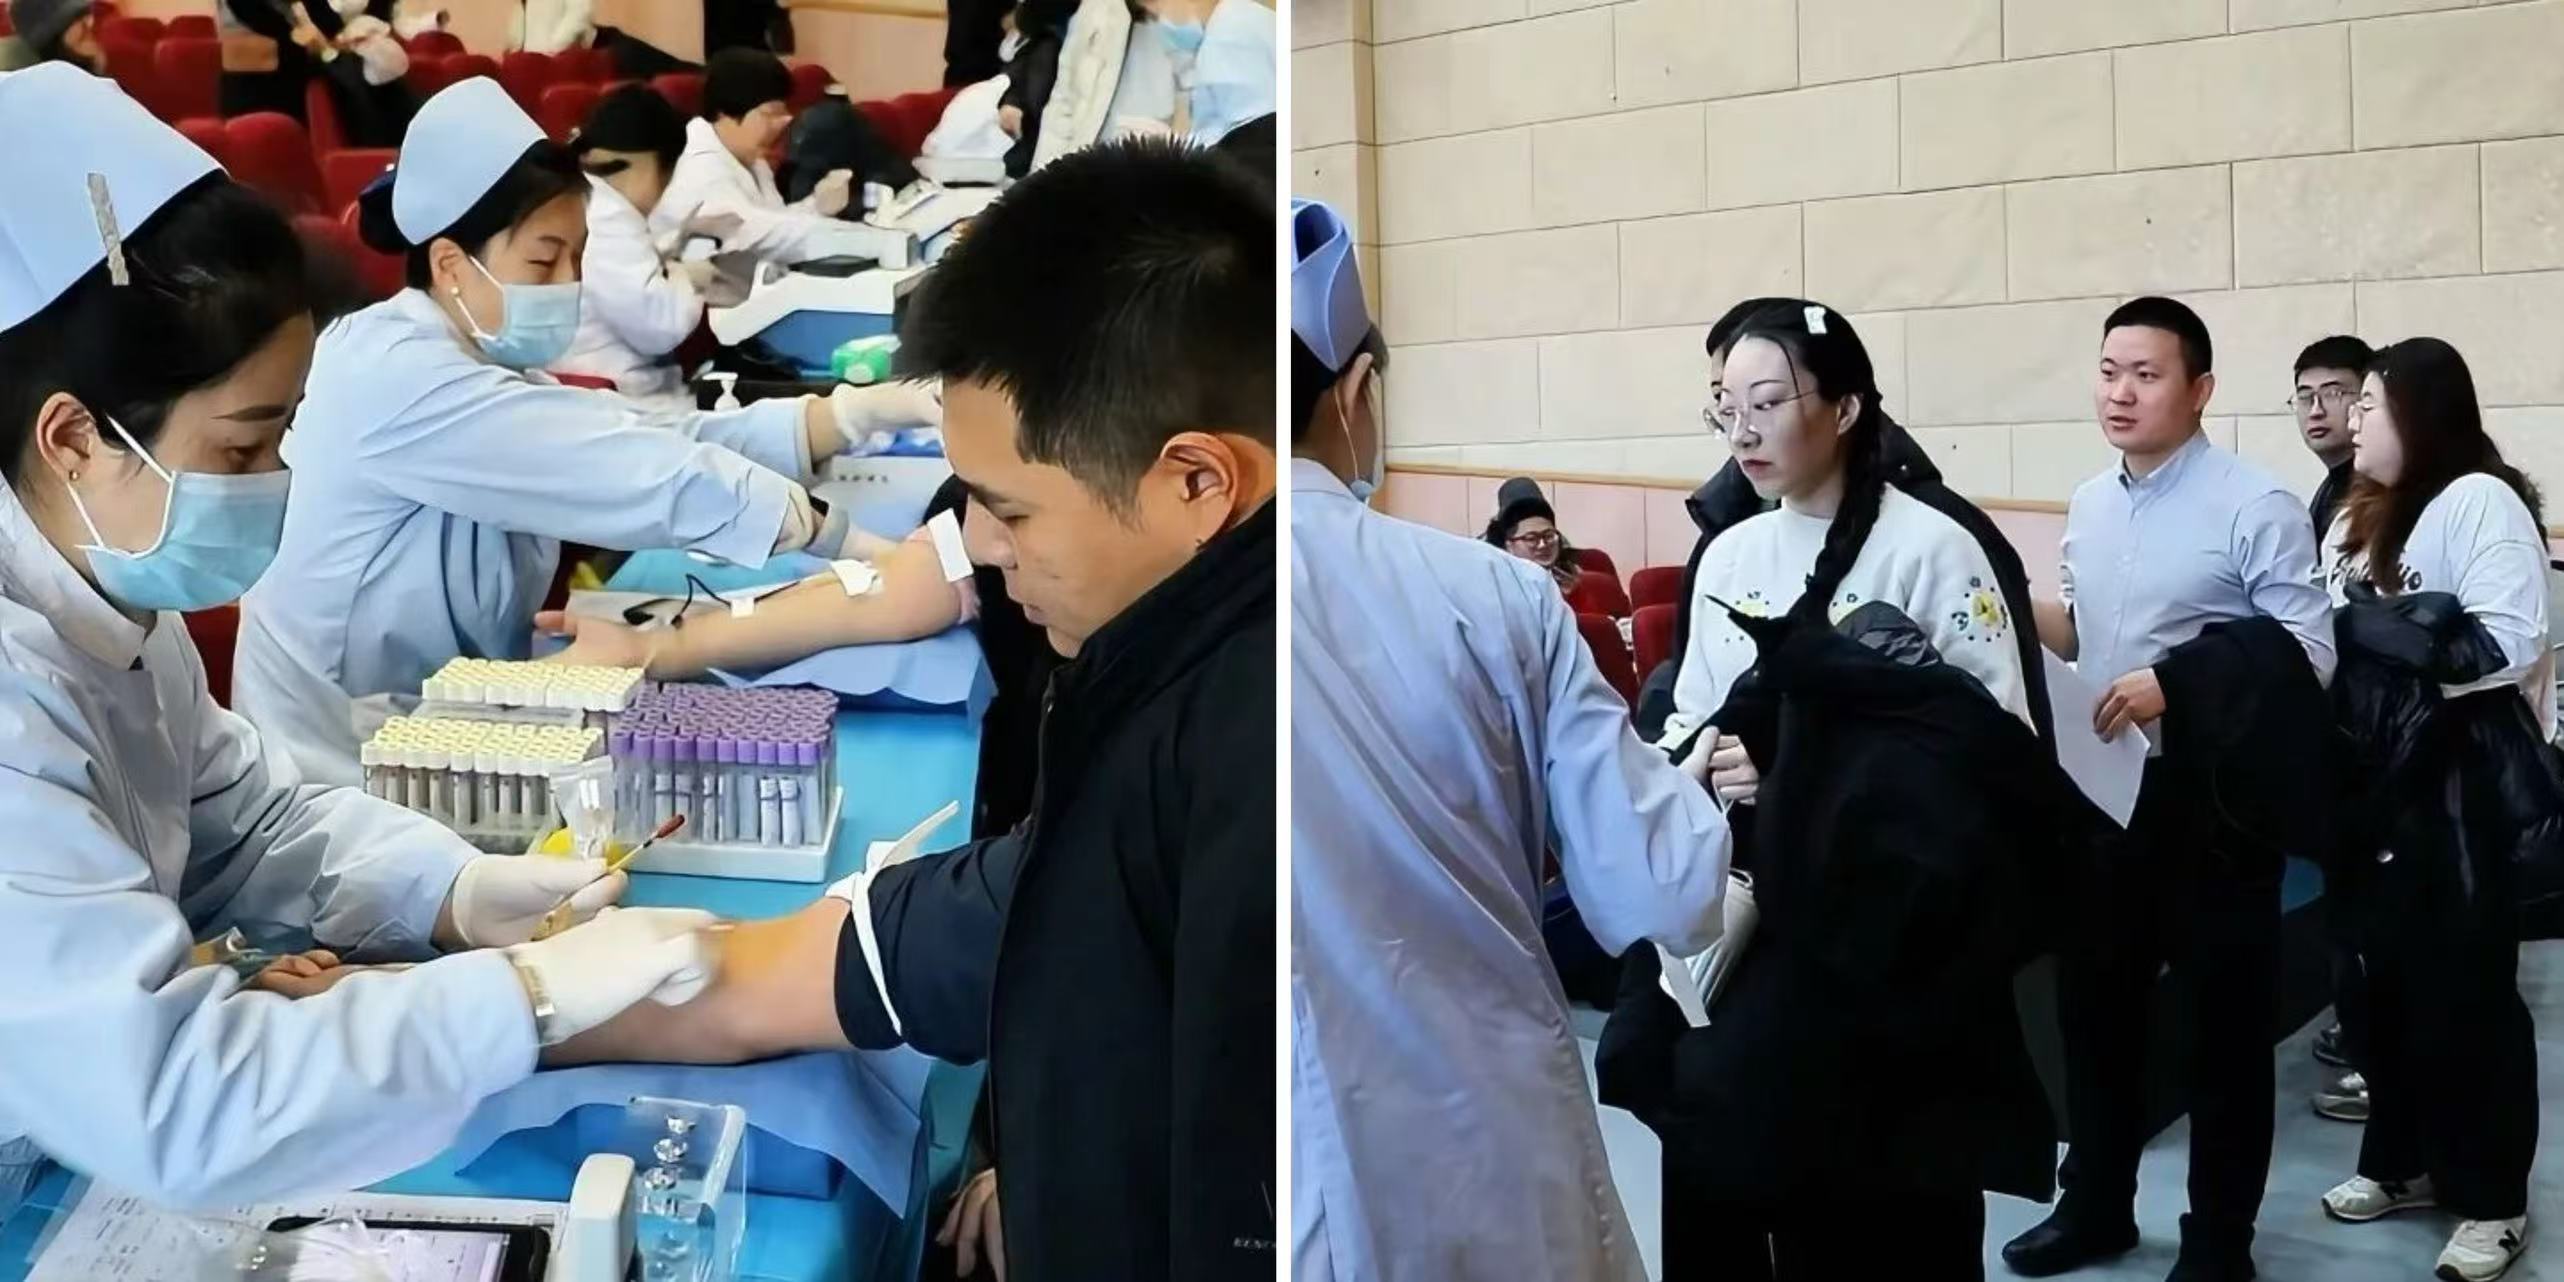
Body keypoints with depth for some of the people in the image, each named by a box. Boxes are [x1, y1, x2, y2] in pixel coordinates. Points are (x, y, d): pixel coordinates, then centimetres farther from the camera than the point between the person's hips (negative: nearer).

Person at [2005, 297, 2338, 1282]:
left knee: (2221, 1016, 7)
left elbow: (2307, 653, -16)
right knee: (2093, 997, 16)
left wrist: (2173, 682, -25)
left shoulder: (2255, 507, -14)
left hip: (2211, 798, -6)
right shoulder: (2090, 505, 8)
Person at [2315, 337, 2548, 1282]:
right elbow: (2331, 642, 16)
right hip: (2381, 781, 7)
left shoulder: (2480, 500, -11)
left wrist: (2366, 626, -16)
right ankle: (2401, 1160, 28)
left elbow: (2506, 645, -20)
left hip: (2461, 783, -7)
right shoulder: (2359, 519, 13)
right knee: (2389, 977, 14)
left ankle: (2490, 1198, 13)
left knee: (2465, 990, 1)